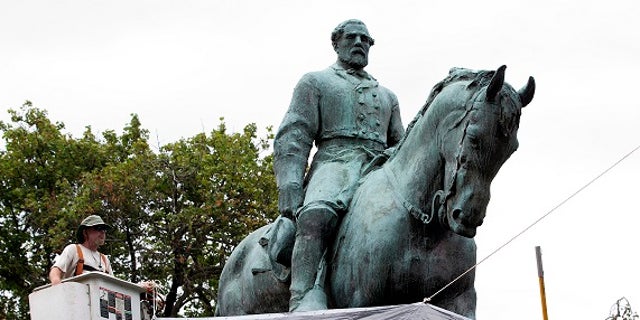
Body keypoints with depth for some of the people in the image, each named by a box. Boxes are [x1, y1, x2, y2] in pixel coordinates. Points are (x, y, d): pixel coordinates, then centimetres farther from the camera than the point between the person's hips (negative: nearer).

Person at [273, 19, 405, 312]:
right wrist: (289, 187, -10)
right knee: (316, 215, -40)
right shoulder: (315, 82, 21)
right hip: (335, 162, -5)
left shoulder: (387, 96, 35)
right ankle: (303, 301, -54)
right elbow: (293, 137, 7)